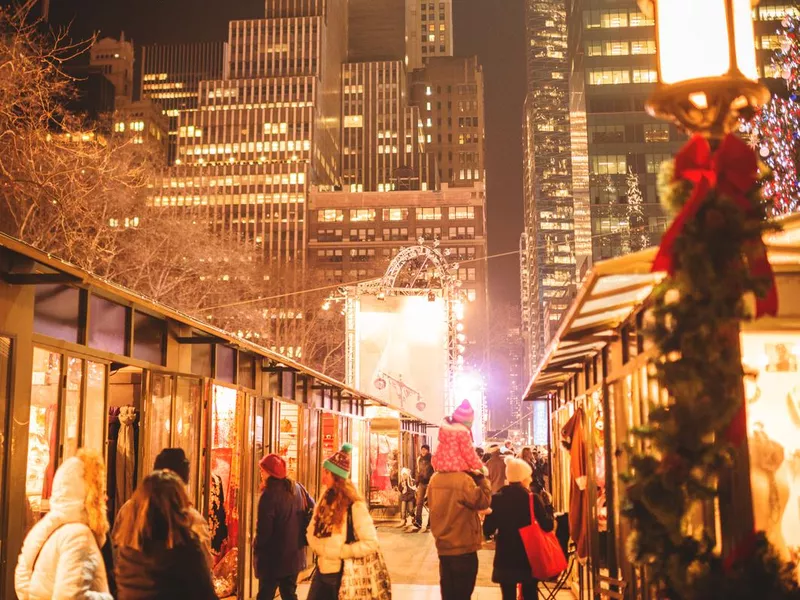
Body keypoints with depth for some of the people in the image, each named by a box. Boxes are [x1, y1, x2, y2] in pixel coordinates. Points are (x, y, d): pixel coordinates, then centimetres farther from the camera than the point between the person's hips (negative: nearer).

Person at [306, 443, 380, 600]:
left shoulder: (353, 505, -16)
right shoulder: (325, 498, 6)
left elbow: (371, 543, -19)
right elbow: (312, 529, 12)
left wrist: (339, 551, -20)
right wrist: (318, 547, -7)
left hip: (342, 574, -6)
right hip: (322, 570, 6)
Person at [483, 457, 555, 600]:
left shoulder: (496, 499, -5)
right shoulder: (532, 498, -10)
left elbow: (488, 530, -3)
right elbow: (547, 526, -7)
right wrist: (549, 511, 9)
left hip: (505, 558, 1)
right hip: (529, 557, -1)